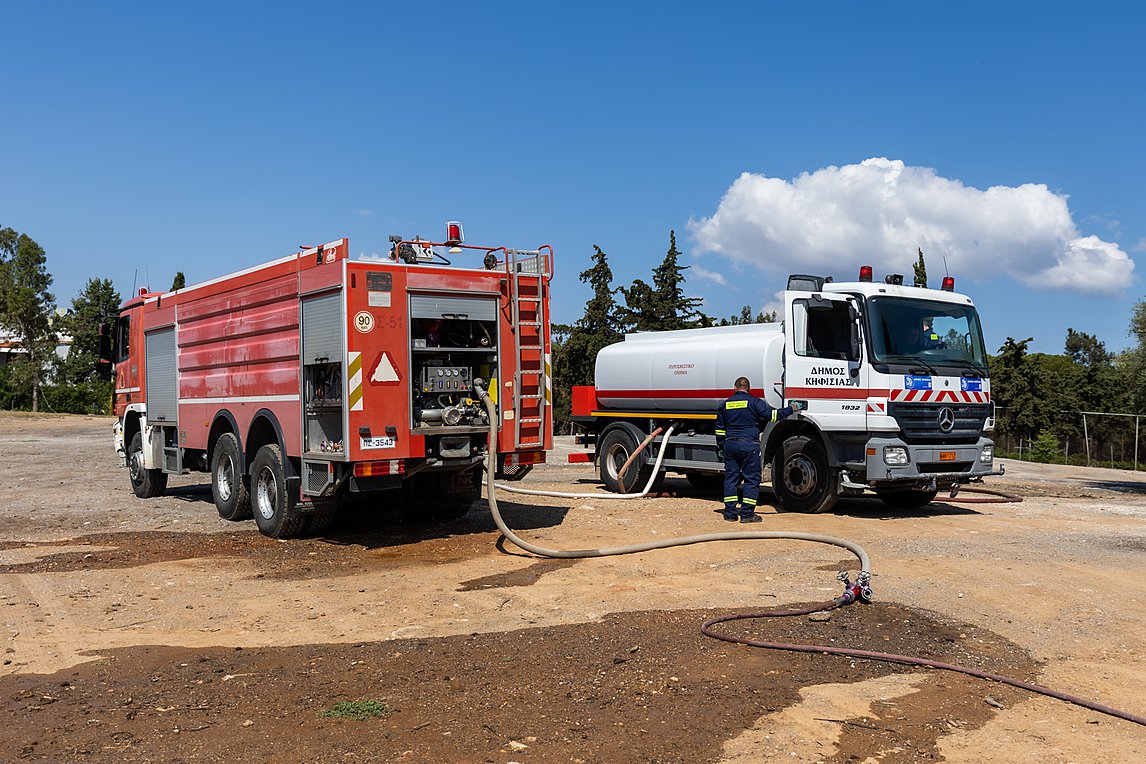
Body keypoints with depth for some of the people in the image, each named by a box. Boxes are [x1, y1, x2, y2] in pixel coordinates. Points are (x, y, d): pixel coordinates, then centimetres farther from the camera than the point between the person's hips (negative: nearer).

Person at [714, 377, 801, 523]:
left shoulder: (725, 404, 12)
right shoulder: (754, 402, -2)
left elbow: (720, 429, 14)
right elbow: (773, 415, -7)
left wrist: (722, 446, 23)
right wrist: (791, 409, 3)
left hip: (730, 445, 5)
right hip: (749, 445, -4)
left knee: (730, 479, 9)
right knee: (751, 479, 1)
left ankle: (730, 513, 9)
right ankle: (747, 514, -1)